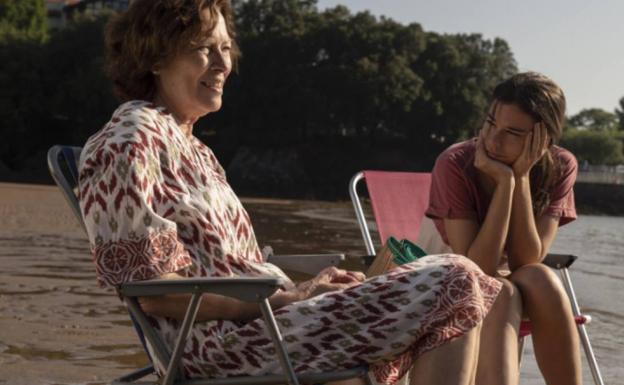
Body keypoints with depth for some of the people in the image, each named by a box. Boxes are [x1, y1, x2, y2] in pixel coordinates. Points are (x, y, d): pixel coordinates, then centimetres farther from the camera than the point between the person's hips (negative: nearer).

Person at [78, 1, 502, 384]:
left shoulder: (191, 146, 22)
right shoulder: (127, 145, -9)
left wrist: (296, 288, 1)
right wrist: (286, 300, -17)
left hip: (257, 318, 10)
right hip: (219, 340, -10)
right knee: (454, 283, -13)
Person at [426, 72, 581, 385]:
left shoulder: (560, 167, -12)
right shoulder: (455, 165, -22)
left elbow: (527, 262, -21)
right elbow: (477, 269, -28)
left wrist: (521, 178, -29)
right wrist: (505, 182, -34)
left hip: (513, 285, 3)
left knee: (540, 280, -31)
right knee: (501, 293, -35)